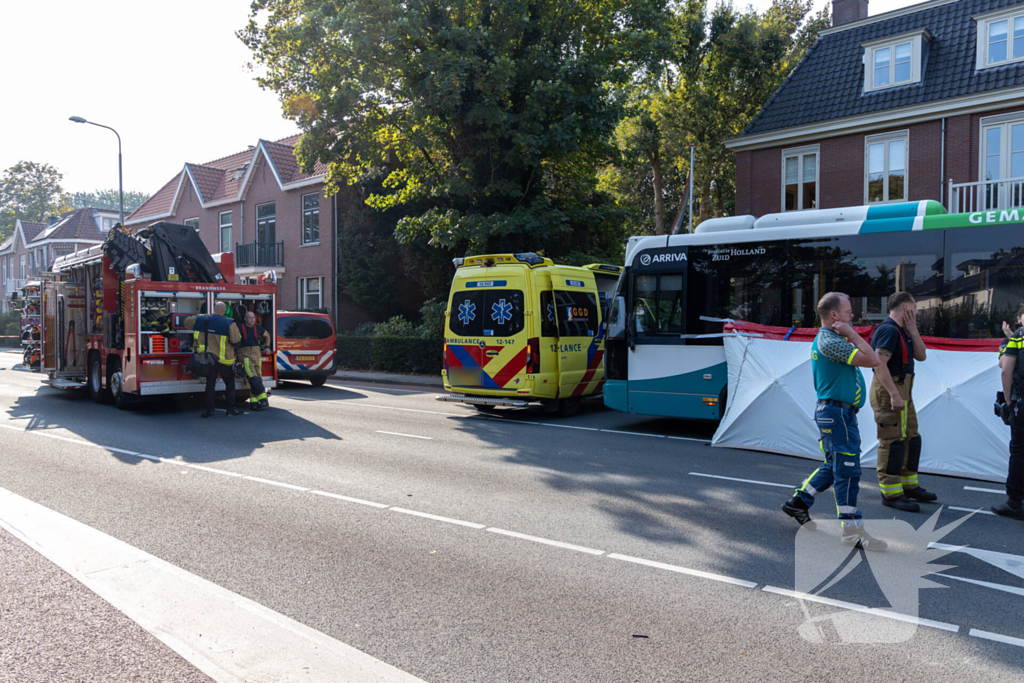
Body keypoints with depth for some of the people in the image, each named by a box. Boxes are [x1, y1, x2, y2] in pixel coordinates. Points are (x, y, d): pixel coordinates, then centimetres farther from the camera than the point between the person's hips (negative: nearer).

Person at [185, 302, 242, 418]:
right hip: (224, 360, -4)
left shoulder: (201, 320, 0)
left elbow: (187, 322, 16)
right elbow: (236, 340, -18)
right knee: (230, 383, 10)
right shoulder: (229, 323, -14)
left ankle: (209, 410, 9)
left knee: (210, 384, 11)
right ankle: (231, 408, 8)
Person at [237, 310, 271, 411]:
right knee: (253, 378, -18)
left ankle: (254, 403, 0)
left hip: (257, 354, 5)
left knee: (257, 378, -1)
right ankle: (263, 400, -20)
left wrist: (266, 346, 26)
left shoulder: (257, 328, 14)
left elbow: (267, 335, 33)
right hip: (245, 355, -5)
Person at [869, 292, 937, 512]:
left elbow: (921, 356, 13)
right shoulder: (888, 330, -17)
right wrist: (894, 395, -27)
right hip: (888, 391, -11)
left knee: (911, 439, 17)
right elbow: (879, 364, -25)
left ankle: (909, 486, 30)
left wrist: (912, 329, 3)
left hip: (902, 390, 11)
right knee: (893, 441, -7)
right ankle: (891, 493, -1)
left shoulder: (902, 331, 15)